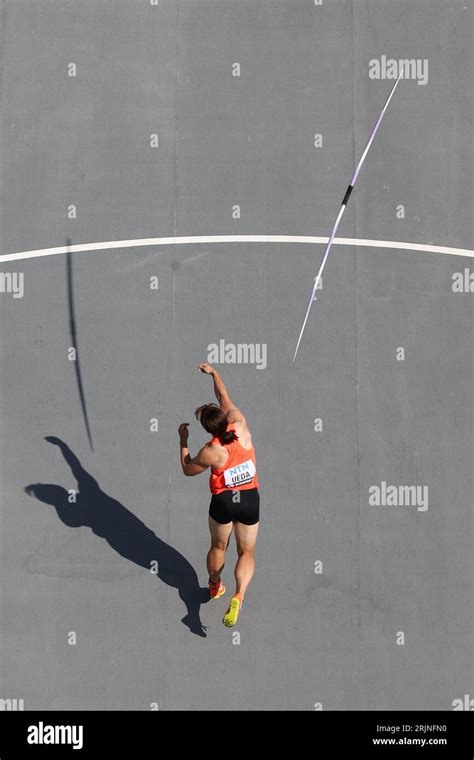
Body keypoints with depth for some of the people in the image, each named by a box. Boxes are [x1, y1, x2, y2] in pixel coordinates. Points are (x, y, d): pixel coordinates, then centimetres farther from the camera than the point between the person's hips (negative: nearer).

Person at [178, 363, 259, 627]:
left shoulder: (211, 452, -19)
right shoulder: (241, 425, -14)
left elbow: (187, 469, 2)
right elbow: (225, 397, 4)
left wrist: (183, 441, 7)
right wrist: (214, 373, 14)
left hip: (223, 501, -2)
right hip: (250, 499, 2)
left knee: (218, 547, 25)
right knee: (247, 552, 11)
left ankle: (215, 586, 46)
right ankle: (239, 597, -10)